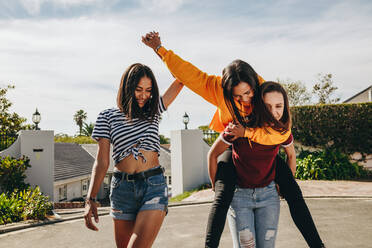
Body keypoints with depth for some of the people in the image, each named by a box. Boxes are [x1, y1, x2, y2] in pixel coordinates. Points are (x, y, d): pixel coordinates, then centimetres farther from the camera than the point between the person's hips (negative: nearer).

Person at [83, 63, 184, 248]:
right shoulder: (107, 117, 6)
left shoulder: (153, 110, 11)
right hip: (122, 188, 1)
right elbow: (102, 162, 2)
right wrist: (90, 199, -6)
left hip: (154, 186, 0)